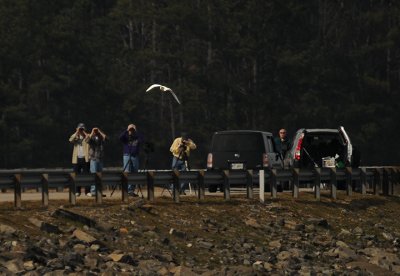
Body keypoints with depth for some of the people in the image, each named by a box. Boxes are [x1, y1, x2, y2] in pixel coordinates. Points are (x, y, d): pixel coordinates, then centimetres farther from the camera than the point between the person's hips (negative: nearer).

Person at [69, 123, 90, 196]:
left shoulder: (87, 136, 8)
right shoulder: (75, 137, 11)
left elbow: (89, 140, -16)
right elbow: (71, 140, -11)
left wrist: (84, 133, -11)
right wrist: (77, 132, -12)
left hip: (85, 159, -1)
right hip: (76, 159, 1)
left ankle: (87, 191, 1)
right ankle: (77, 191, 7)